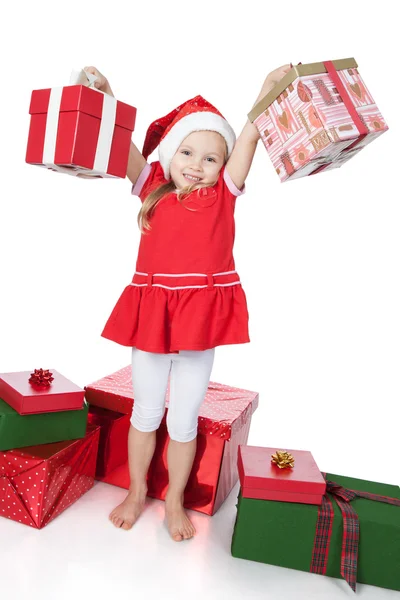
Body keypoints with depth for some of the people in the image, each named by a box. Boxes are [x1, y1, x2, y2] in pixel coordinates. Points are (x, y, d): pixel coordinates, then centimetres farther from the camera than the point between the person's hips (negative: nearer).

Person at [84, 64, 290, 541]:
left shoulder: (224, 193, 6)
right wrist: (103, 95, -8)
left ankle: (175, 502, 36)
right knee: (146, 412, 17)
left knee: (184, 419, 12)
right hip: (151, 314, 1)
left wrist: (270, 88, -4)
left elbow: (251, 135, 0)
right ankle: (136, 493, 41)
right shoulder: (153, 190, 7)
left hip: (202, 318, -1)